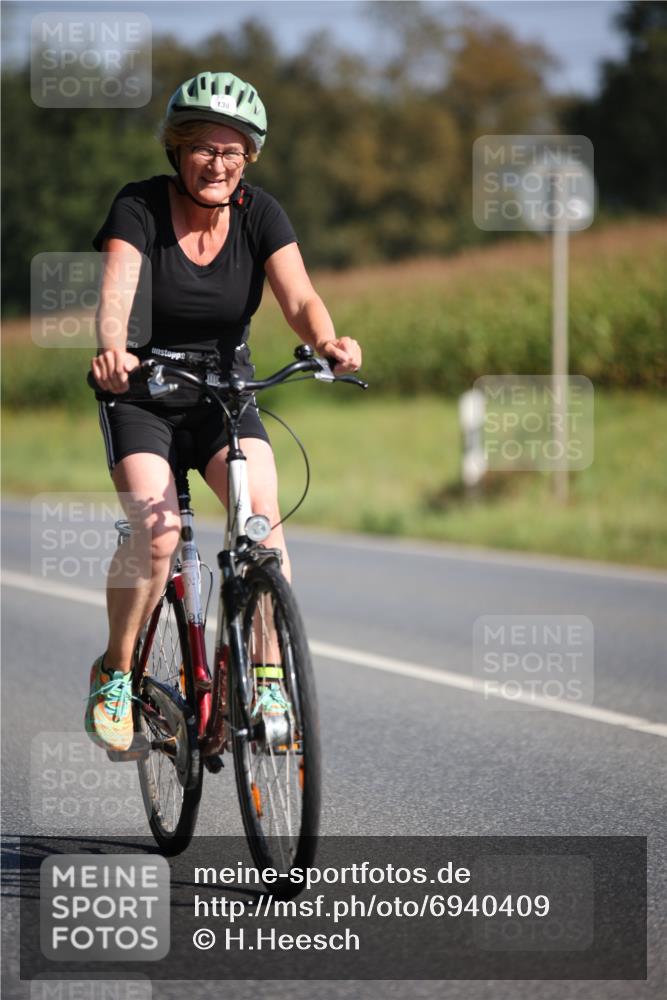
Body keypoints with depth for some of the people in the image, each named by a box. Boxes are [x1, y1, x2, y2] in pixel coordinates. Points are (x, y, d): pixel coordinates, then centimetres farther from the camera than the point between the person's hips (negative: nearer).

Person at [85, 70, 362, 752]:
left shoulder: (259, 214, -7)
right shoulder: (140, 207, -15)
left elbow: (300, 298, -20)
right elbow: (116, 288, -31)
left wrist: (326, 340, -43)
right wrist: (111, 349, -53)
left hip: (225, 389, 2)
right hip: (141, 390, -2)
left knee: (262, 510, -22)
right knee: (156, 534, -23)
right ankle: (115, 673, -1)